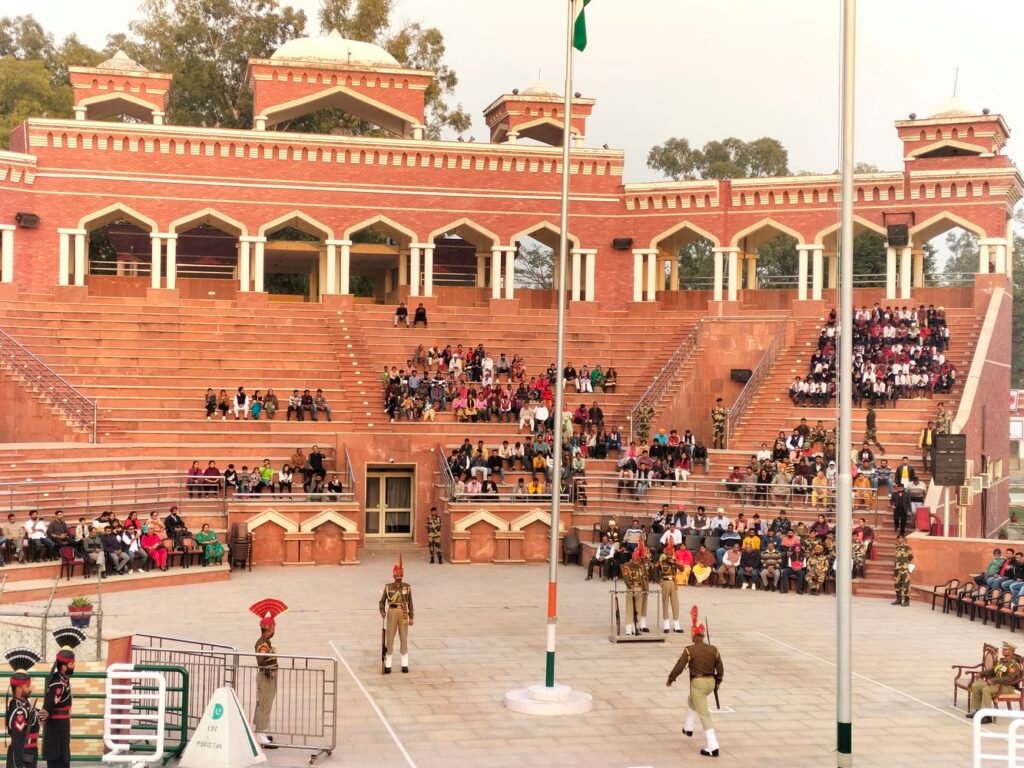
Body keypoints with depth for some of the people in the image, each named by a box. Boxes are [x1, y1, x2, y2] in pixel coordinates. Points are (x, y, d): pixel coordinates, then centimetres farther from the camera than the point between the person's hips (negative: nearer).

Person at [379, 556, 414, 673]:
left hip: (404, 613, 1)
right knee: (389, 638, 0)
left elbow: (410, 603, 5)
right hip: (392, 612, -1)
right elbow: (382, 601, 5)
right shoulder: (388, 587, -1)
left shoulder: (407, 587, 1)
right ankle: (388, 665, 7)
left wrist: (411, 618, 4)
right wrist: (382, 611, -12)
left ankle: (405, 664, 14)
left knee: (404, 639, 5)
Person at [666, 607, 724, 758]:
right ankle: (688, 727, 43)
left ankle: (713, 747, -8)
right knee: (691, 700, 34)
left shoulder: (689, 650, -12)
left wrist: (670, 680, 5)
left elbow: (679, 667, -11)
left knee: (704, 714, -4)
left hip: (697, 682, -6)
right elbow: (720, 669, 9)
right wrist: (717, 683, 24)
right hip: (710, 682, 6)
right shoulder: (713, 650, 3)